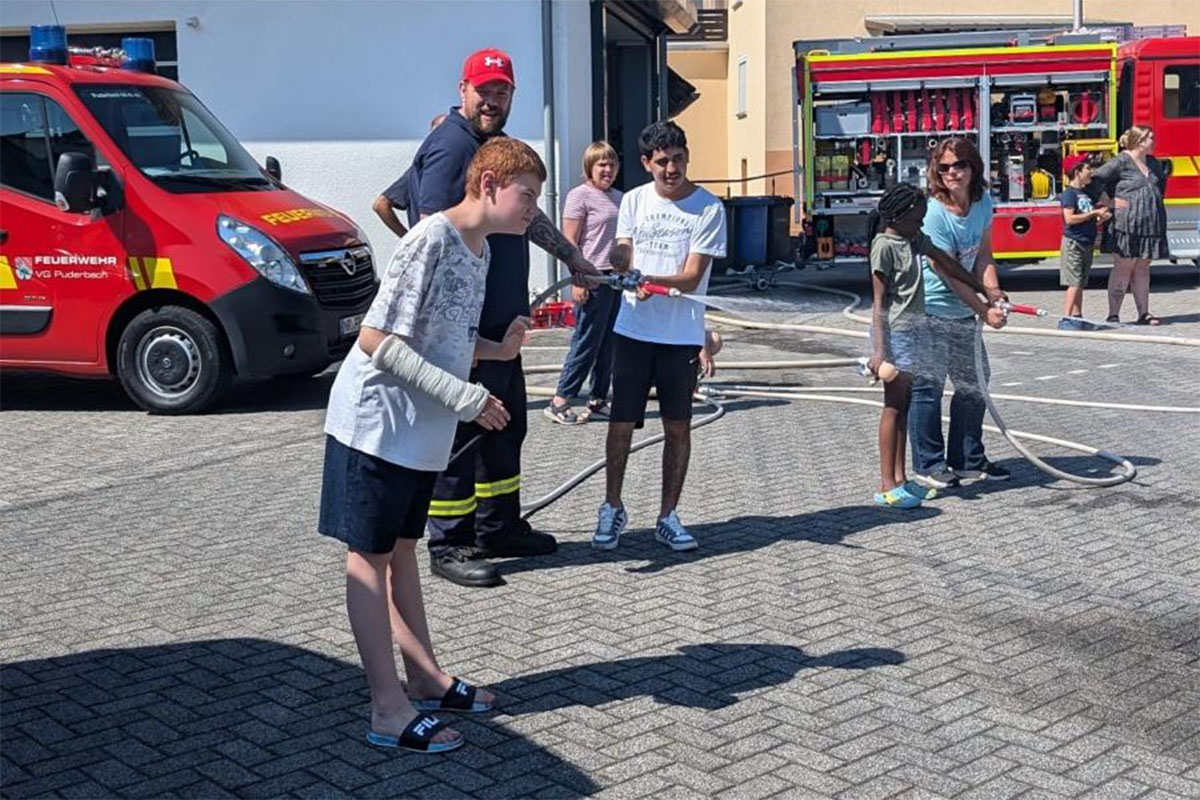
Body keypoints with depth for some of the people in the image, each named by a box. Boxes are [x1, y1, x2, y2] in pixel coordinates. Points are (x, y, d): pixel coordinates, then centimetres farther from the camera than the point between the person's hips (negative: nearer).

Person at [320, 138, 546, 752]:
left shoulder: (477, 249, 7)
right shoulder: (431, 240, -20)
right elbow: (377, 341, -24)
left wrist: (495, 350, -2)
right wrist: (466, 398, -26)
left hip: (420, 431, 9)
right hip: (377, 422, -9)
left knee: (401, 549, 18)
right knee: (370, 558, 0)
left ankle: (426, 679, 28)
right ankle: (389, 712, 3)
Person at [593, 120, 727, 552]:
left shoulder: (708, 208, -5)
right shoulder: (634, 200, 6)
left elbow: (692, 276, -10)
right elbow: (622, 258, 3)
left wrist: (650, 280, -27)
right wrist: (624, 275, -21)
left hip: (681, 335, -1)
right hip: (633, 329, 2)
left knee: (678, 427, 6)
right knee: (621, 422, 4)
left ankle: (668, 517, 18)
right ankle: (612, 508, 21)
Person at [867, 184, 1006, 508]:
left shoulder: (916, 239, 12)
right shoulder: (884, 246, -12)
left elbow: (947, 266, 22)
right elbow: (880, 301, -16)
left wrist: (985, 291, 26)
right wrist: (879, 350, -22)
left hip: (915, 329, 8)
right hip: (895, 331, -8)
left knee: (904, 405, 10)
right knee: (893, 405, -6)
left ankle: (900, 478, 16)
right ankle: (887, 486, -2)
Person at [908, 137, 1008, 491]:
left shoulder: (982, 202, 2)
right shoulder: (933, 213, -20)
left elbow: (983, 255, 6)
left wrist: (993, 291, -12)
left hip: (963, 313, 8)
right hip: (930, 311, -8)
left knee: (974, 382, 14)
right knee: (928, 385, -6)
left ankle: (967, 459, 28)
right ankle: (928, 465, 5)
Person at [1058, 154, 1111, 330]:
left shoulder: (1086, 193, 15)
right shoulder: (1069, 193, -11)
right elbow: (1069, 218, -21)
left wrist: (1101, 217, 3)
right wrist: (1094, 213, -17)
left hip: (1086, 244, 9)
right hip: (1073, 243, -9)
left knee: (1081, 283, 9)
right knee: (1074, 283, -11)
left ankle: (1077, 317, 13)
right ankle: (1066, 319, -11)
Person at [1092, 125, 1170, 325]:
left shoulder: (1153, 163, 16)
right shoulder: (1121, 161, -9)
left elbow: (1160, 186, 36)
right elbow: (1096, 179, -16)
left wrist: (1156, 202, 20)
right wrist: (1110, 200, -15)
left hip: (1150, 225, 7)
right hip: (1127, 224, -7)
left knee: (1142, 269, 10)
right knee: (1123, 268, -5)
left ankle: (1143, 313, 14)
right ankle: (1113, 315, -1)